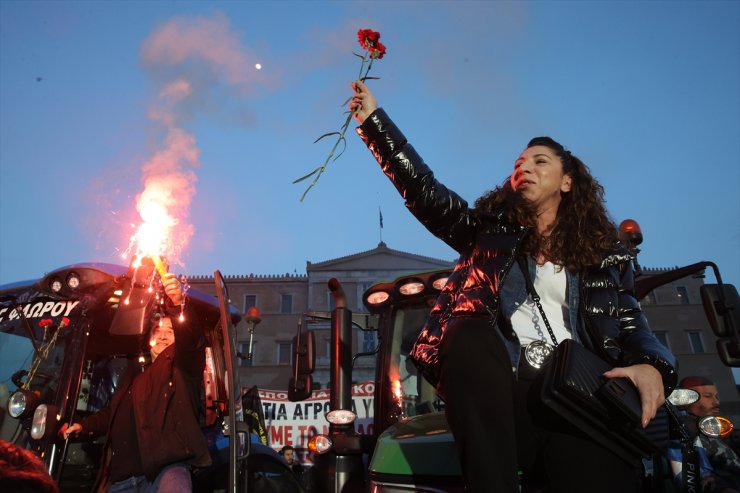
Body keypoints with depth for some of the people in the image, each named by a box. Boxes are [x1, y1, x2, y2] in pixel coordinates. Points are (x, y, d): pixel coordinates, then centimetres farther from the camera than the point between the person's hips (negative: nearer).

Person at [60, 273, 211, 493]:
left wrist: (178, 305, -33)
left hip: (166, 469, -7)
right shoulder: (133, 377, 27)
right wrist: (84, 426, 23)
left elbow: (189, 337, -15)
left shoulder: (183, 364, 7)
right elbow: (113, 414, 41)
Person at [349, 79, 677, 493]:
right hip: (500, 394, 1)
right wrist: (374, 117, 6)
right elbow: (423, 189, 10)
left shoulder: (605, 255, 19)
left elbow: (634, 328, 12)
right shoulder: (490, 231, 19)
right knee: (471, 333, -33)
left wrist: (653, 366, -12)